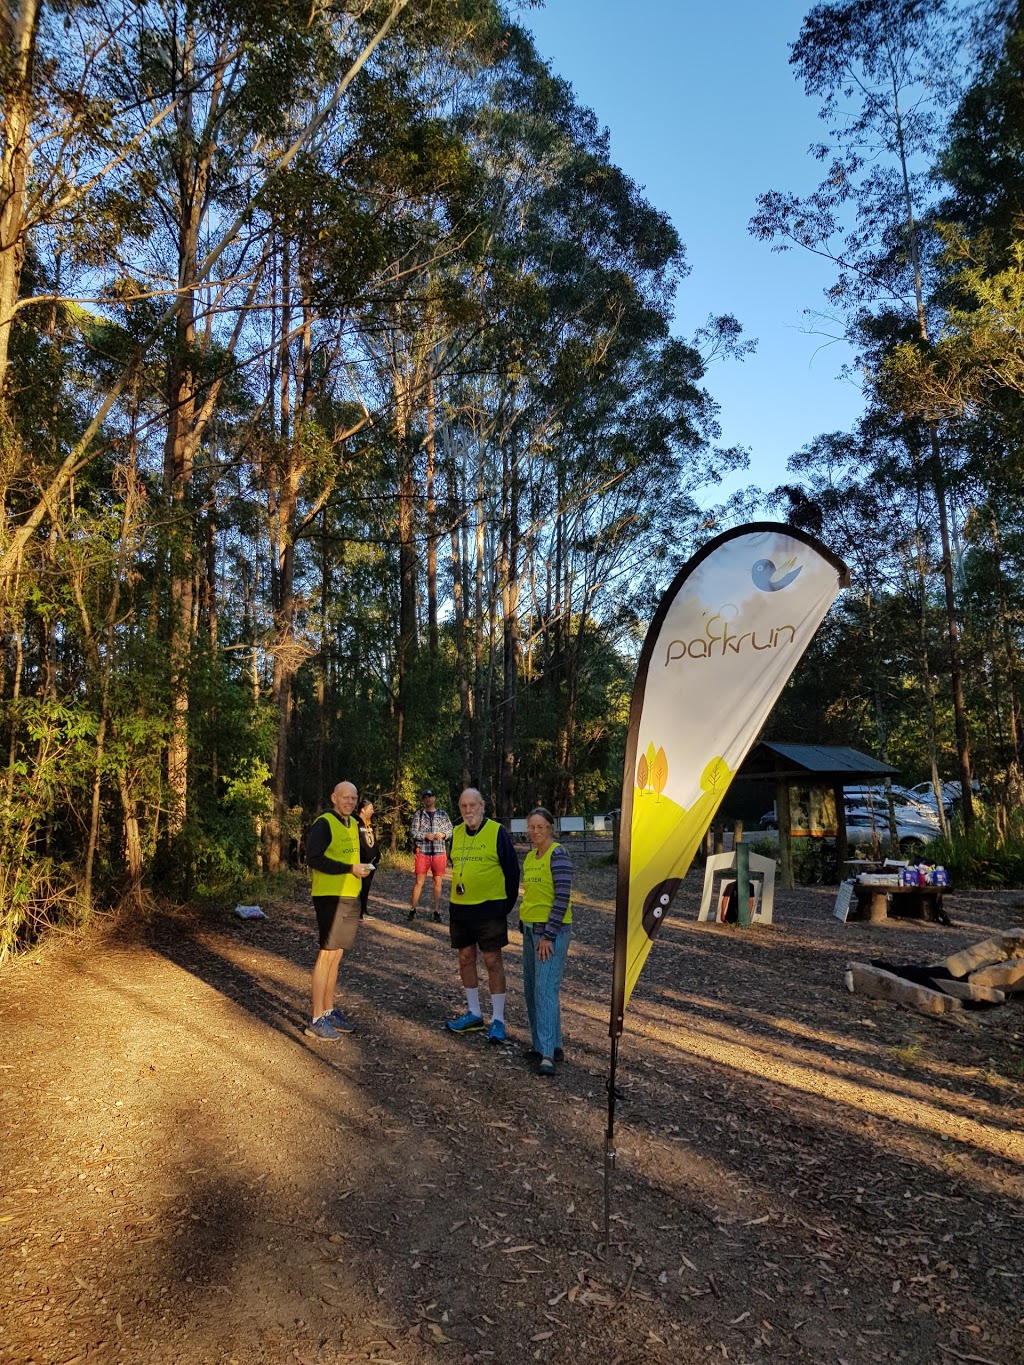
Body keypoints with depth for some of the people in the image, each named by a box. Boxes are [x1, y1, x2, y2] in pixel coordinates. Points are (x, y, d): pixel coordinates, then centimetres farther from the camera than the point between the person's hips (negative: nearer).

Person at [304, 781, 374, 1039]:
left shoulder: (353, 824, 14)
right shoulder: (324, 823, -12)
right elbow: (314, 858, -21)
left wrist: (363, 868, 6)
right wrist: (350, 869, -21)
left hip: (350, 897, 8)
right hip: (330, 897, -8)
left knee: (336, 954, 14)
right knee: (326, 954, -4)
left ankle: (329, 1012, 24)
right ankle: (316, 1020, 3)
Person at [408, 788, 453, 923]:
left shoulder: (443, 814, 7)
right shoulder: (418, 814, 4)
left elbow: (450, 831, 8)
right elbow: (413, 832, -2)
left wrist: (443, 834, -12)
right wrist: (425, 835, -18)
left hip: (439, 852, 1)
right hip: (422, 852, -1)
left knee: (437, 883, 6)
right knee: (419, 882, 0)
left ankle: (437, 911, 12)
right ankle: (413, 910, 10)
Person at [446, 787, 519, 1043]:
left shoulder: (497, 832, -10)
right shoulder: (456, 833, 6)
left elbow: (512, 870, -6)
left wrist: (506, 904, -3)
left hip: (489, 908, -6)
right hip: (459, 908, 6)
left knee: (492, 961, -2)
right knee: (465, 959, 12)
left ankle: (498, 1020, 7)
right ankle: (474, 1014, 25)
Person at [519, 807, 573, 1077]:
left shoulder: (558, 855, -14)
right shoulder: (530, 857, 11)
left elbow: (563, 897, -18)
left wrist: (548, 936, -18)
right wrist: (526, 929, 16)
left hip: (552, 931, -9)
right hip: (530, 928, 9)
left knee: (546, 989, -12)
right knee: (531, 990, 12)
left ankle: (548, 1054, -9)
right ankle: (541, 1044, 23)